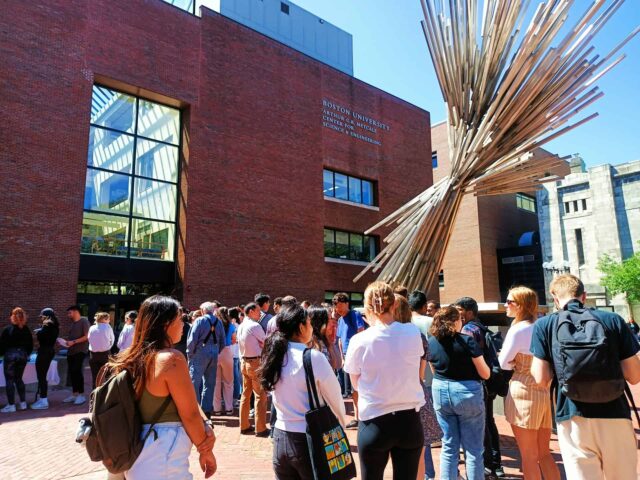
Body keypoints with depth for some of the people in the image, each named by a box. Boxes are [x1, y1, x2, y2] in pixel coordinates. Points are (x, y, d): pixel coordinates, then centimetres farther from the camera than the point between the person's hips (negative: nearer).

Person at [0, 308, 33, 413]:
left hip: (10, 355, -4)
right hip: (23, 355, 5)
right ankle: (23, 403, 16)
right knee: (19, 379, 16)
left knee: (9, 380, 4)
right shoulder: (26, 330, 1)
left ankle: (11, 405, 5)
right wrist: (26, 354, 23)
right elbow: (30, 345, 9)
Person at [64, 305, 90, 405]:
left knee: (77, 371, -10)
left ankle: (81, 395, -2)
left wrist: (73, 342, -18)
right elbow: (71, 337, 19)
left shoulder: (84, 321, -7)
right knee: (72, 372, 8)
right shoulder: (72, 323, 17)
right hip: (71, 351, 8)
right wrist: (67, 342, -1)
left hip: (80, 351, -8)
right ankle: (74, 394, 17)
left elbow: (87, 337, -14)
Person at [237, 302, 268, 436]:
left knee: (246, 394, 14)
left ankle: (244, 426, 22)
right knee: (261, 395, -1)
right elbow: (266, 345, -10)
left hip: (244, 362, 9)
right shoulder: (255, 326, -16)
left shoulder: (241, 326, 9)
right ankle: (260, 428, 3)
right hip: (256, 362, -8)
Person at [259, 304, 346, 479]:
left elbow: (281, 399, 9)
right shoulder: (313, 357, -17)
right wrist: (341, 428, 10)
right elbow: (335, 400, -7)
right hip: (309, 440, -5)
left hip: (280, 438, 5)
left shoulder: (273, 356, -1)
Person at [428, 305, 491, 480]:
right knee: (473, 449, 8)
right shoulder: (467, 341, -14)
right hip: (467, 393, -4)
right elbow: (485, 374, -7)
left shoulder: (431, 342, 0)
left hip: (441, 392, 4)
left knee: (448, 447, 15)